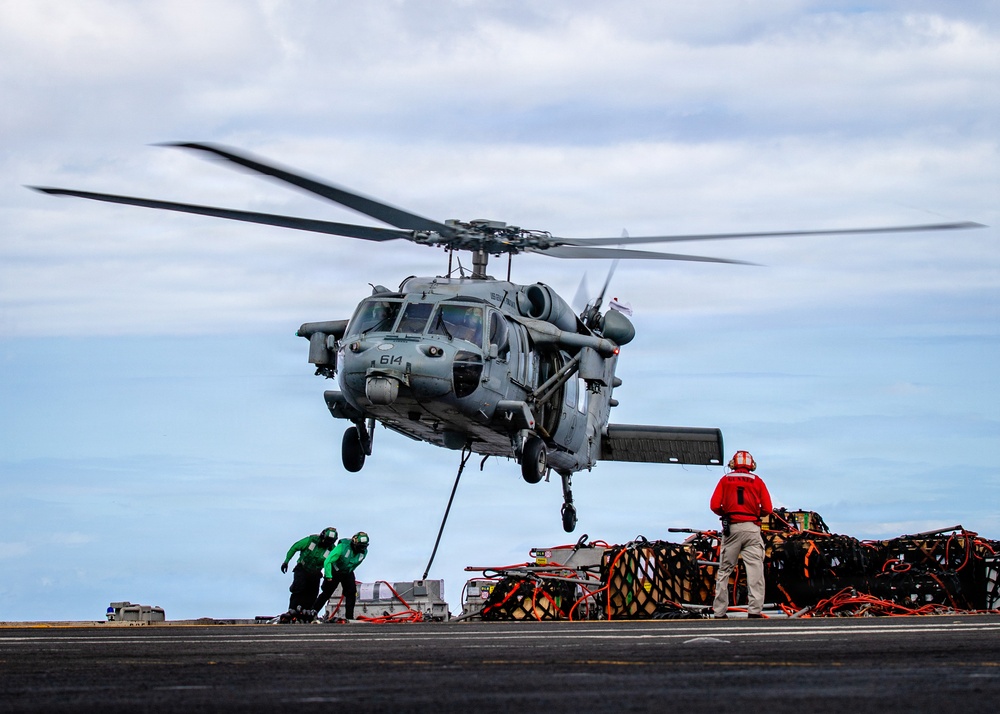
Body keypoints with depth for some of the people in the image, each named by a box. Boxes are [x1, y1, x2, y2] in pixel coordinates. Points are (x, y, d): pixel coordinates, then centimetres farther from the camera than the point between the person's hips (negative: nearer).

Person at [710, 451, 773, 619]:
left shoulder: (725, 480, 11)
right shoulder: (757, 481, 10)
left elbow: (715, 506, 1)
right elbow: (767, 509, 3)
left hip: (731, 528, 1)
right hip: (751, 528, -1)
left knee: (724, 571, 7)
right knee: (755, 570, -5)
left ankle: (719, 612, 6)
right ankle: (754, 610, -15)